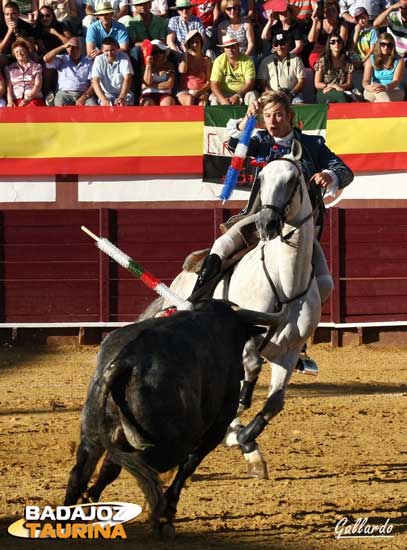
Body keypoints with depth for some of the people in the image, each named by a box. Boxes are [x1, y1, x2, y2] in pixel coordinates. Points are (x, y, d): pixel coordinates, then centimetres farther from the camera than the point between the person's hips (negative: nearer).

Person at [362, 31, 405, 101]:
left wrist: (385, 87, -34)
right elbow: (366, 81, -1)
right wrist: (368, 87, -28)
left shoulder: (399, 61, 4)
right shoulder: (370, 60, 10)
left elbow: (396, 81, -10)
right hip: (373, 92, 1)